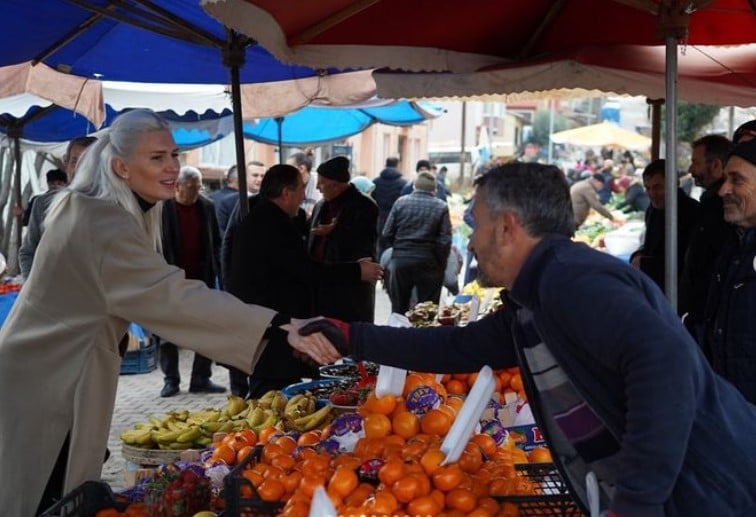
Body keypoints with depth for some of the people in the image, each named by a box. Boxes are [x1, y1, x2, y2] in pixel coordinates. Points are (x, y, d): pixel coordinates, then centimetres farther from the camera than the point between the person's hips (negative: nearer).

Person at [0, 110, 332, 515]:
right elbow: (174, 297, -38)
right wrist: (279, 326, -44)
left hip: (58, 375, 10)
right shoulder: (103, 223, -27)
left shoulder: (94, 208, 6)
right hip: (46, 383, -10)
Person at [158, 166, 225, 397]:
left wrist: (214, 268, 3)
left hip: (203, 278, 4)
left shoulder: (207, 207, 6)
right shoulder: (162, 208, -7)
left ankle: (201, 379, 14)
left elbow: (216, 241, 13)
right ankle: (171, 380, 14)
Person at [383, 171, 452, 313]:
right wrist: (441, 265, 4)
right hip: (428, 263, -2)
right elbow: (445, 241, -8)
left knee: (399, 309, 11)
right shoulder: (441, 207, -5)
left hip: (401, 260, 2)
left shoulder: (401, 202, -1)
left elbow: (387, 234, -1)